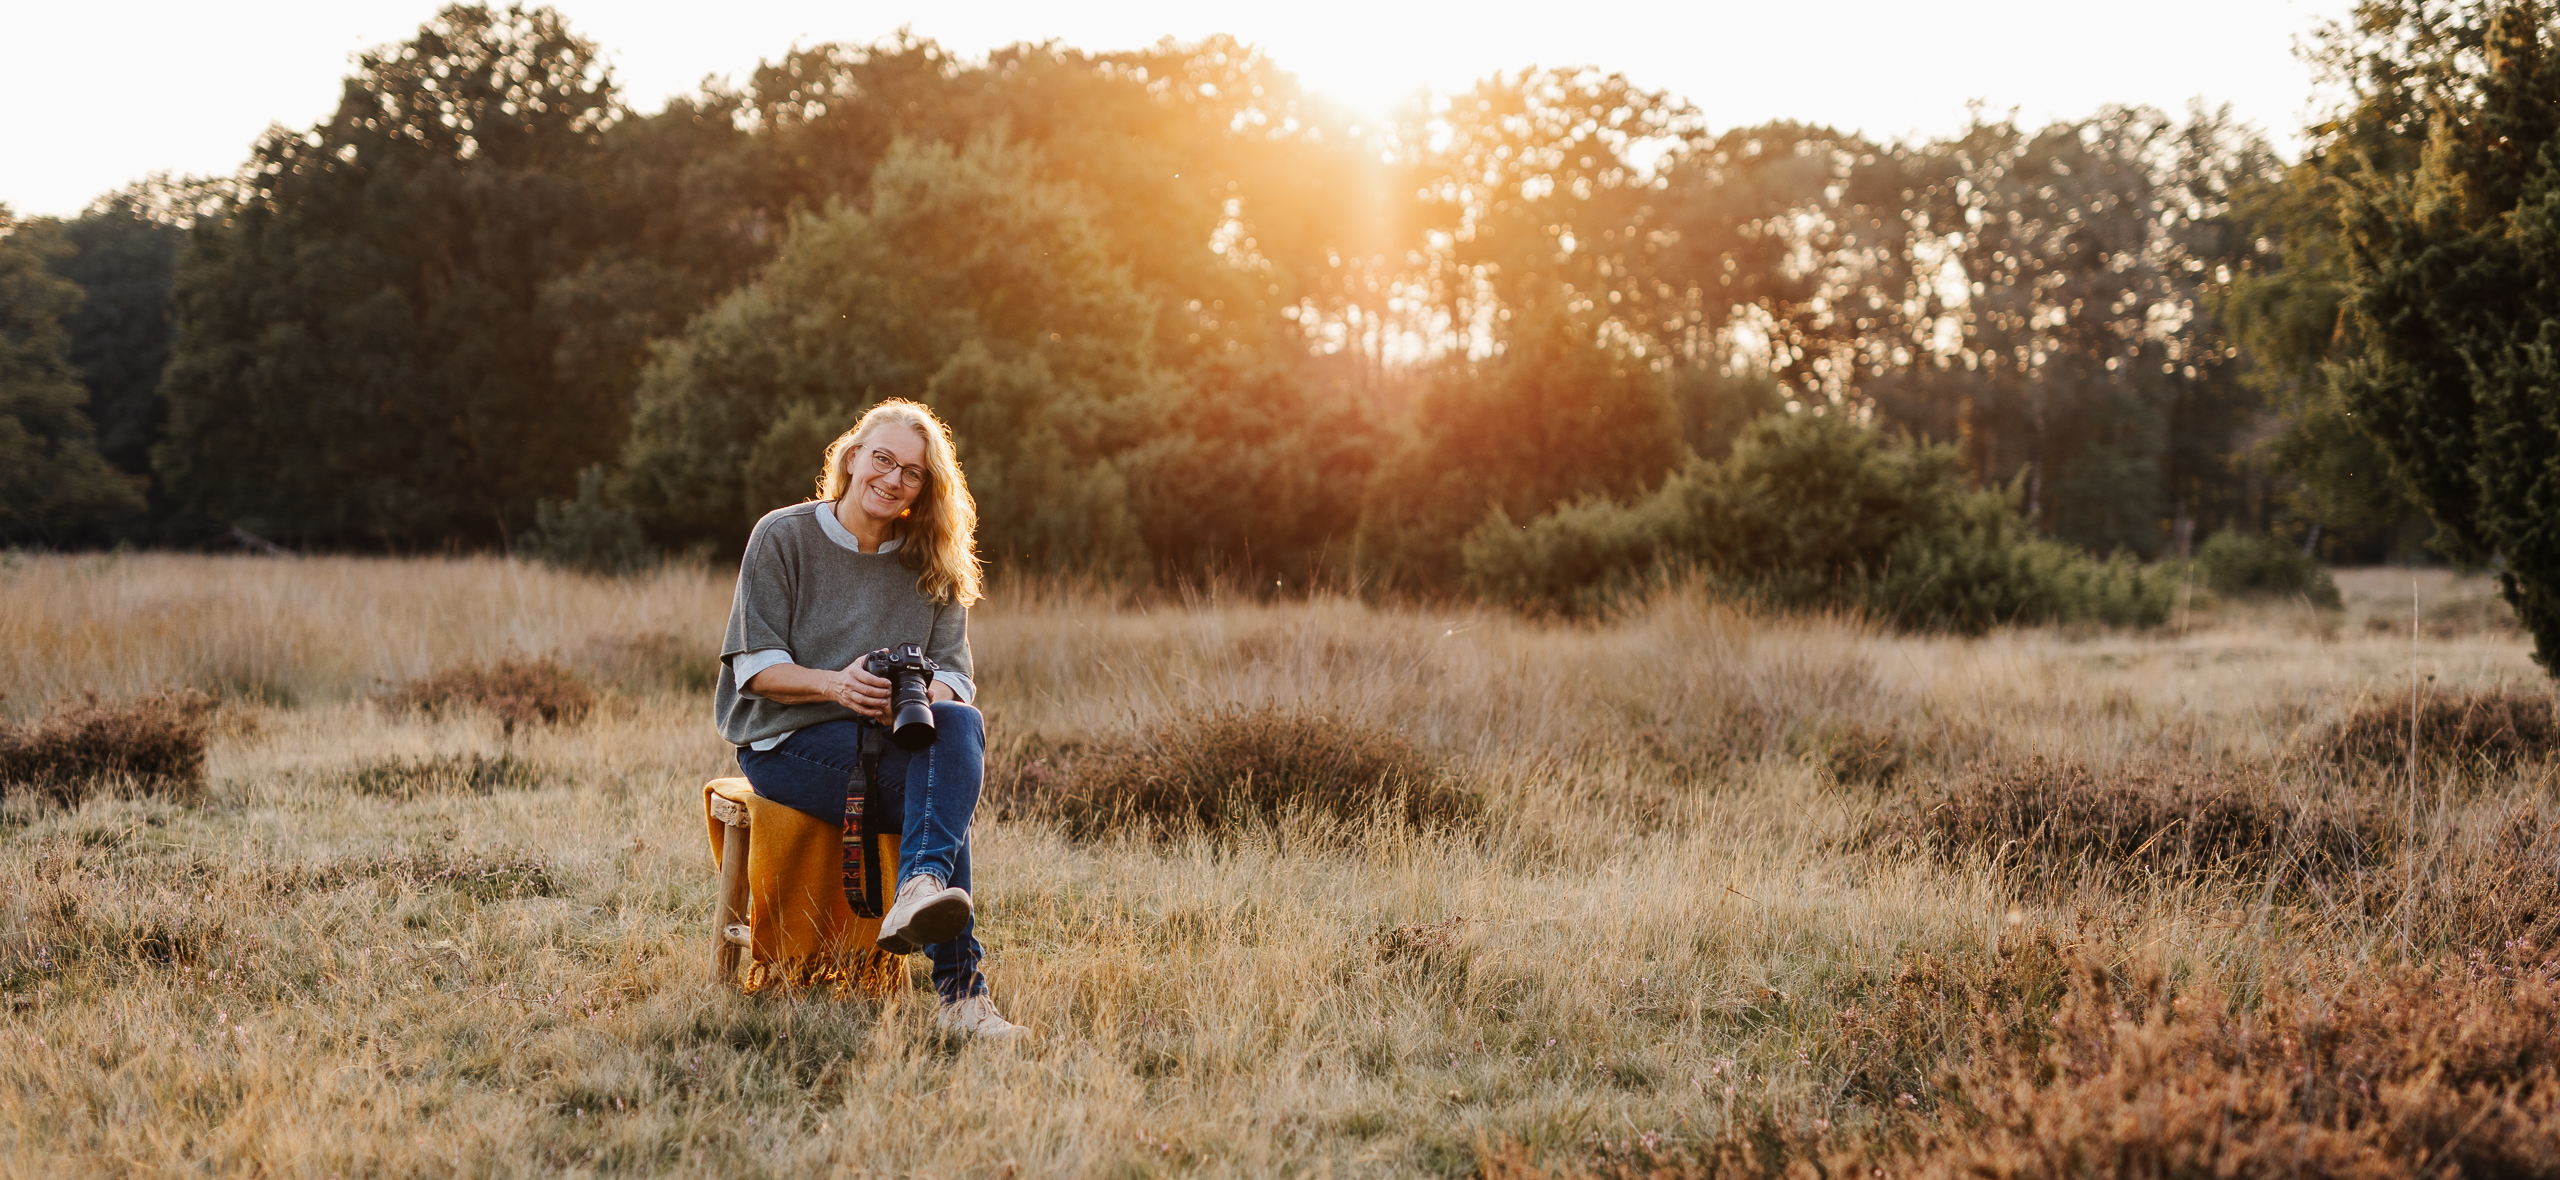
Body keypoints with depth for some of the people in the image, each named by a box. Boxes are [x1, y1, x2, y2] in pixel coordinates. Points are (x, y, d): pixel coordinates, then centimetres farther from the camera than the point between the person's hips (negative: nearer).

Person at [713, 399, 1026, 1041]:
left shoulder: (933, 567, 12)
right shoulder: (782, 537, 1)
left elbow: (956, 679, 4)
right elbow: (755, 666, -4)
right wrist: (836, 683, -25)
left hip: (893, 737, 4)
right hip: (786, 742, -4)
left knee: (961, 726, -33)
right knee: (937, 791, -32)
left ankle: (920, 891, -57)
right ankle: (959, 990, -43)